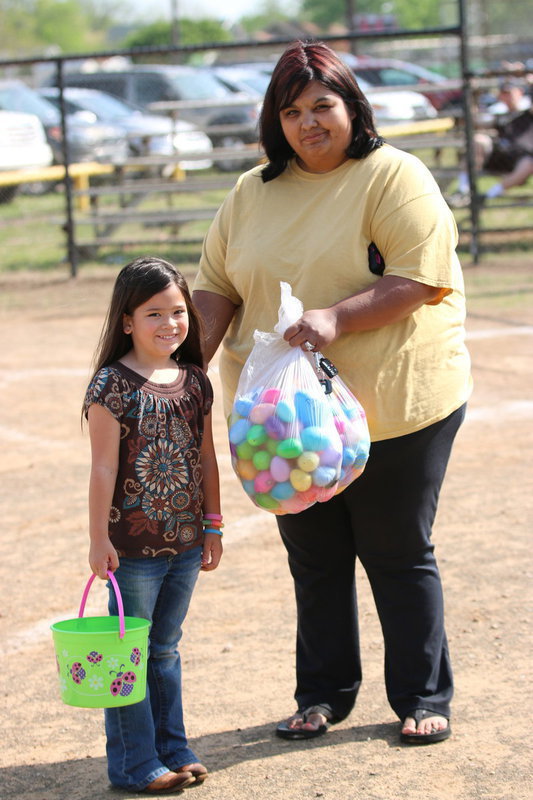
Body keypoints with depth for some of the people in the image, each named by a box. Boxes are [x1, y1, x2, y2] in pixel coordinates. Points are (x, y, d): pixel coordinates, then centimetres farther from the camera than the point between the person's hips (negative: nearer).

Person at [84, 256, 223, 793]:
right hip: (133, 546, -5)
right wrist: (99, 539, -12)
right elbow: (104, 467, -12)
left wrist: (212, 526, 14)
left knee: (165, 649, 17)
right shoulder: (112, 385, -12)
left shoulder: (195, 382, 6)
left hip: (185, 544, 6)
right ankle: (133, 763, 11)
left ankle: (171, 748, 26)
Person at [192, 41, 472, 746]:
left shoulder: (395, 178, -6)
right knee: (314, 557, 13)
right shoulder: (252, 194, 10)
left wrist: (335, 320, -27)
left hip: (392, 409, -4)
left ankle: (423, 699, 17)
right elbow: (217, 285, 10)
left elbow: (418, 279, -16)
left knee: (399, 555, 4)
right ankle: (323, 694, 26)